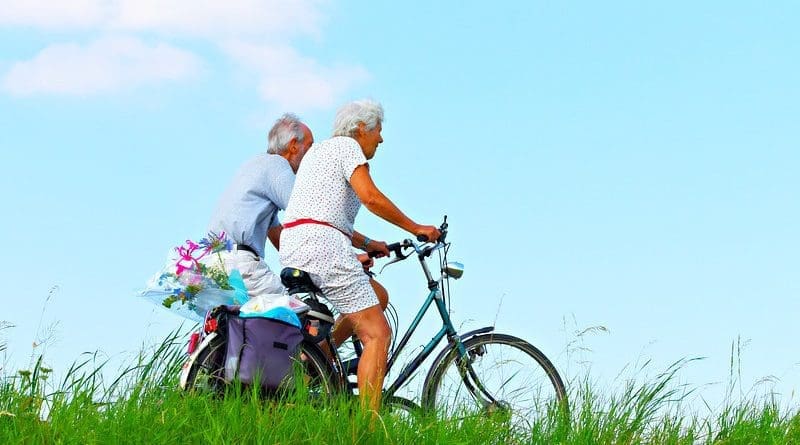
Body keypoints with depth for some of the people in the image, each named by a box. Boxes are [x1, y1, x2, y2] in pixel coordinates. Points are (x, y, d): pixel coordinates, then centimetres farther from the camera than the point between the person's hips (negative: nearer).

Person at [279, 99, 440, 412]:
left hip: (292, 249, 10)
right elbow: (371, 197, -13)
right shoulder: (347, 145, 1)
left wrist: (366, 243, 26)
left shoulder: (318, 149, 29)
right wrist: (416, 229, -4)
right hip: (321, 244, -10)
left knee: (378, 296, 22)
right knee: (378, 334, -9)